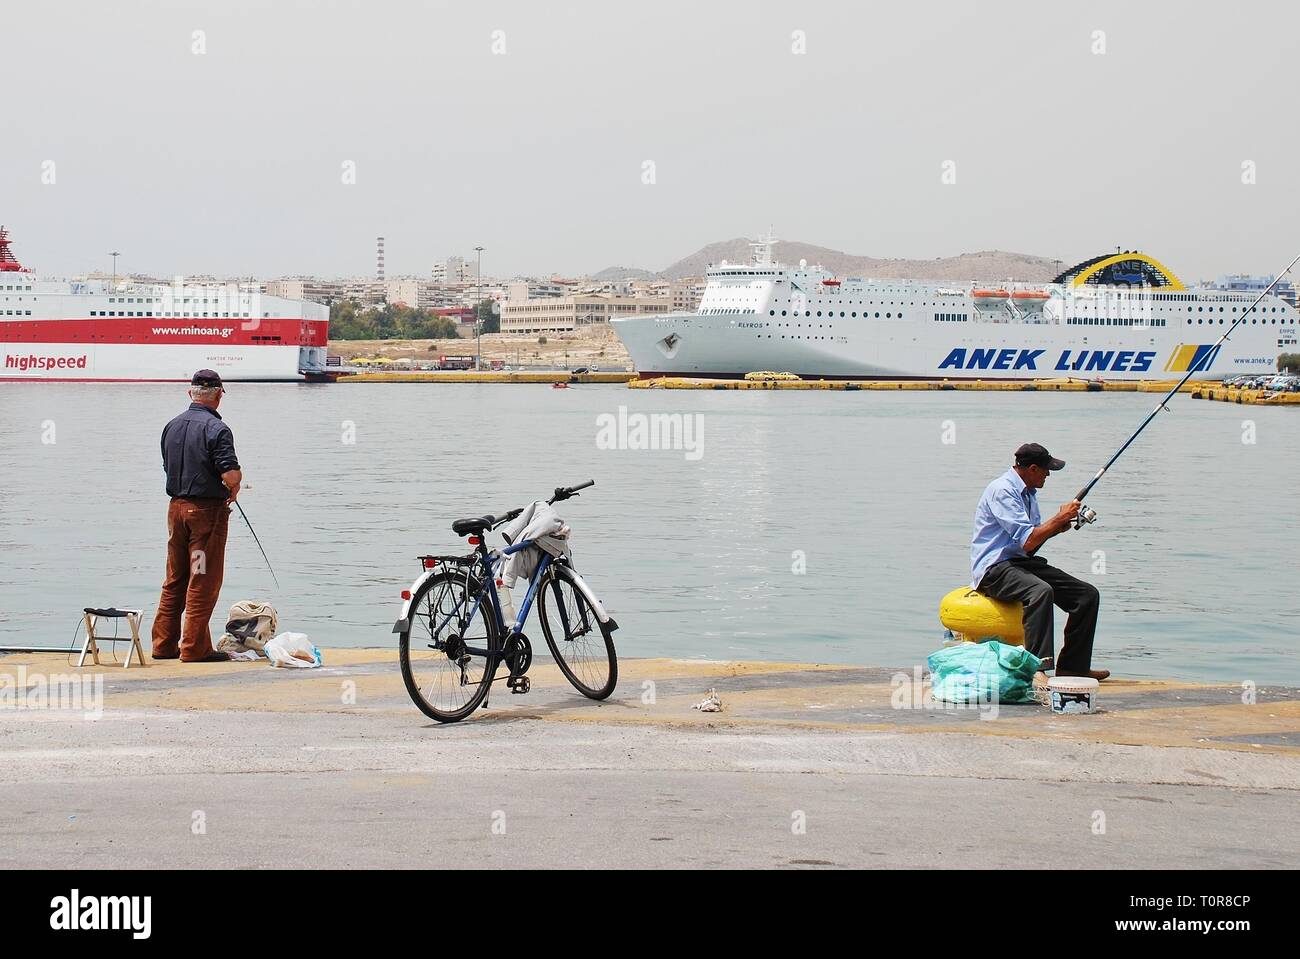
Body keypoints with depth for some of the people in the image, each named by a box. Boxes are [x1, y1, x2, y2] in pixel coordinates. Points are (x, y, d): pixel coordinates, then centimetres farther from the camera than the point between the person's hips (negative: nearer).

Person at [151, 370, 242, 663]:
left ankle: (164, 644, 17)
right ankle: (195, 647, 0)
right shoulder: (216, 428, -15)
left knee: (174, 581, 14)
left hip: (176, 506, 7)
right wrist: (235, 484, 0)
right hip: (207, 510, -7)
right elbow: (230, 474, -22)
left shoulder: (172, 426, 8)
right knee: (203, 581, -1)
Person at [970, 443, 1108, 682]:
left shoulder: (1028, 492, 17)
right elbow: (1027, 541, -21)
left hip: (1023, 563, 10)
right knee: (1041, 591, -39)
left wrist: (1057, 527, 4)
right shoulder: (1002, 490, -15)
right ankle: (1037, 669, -44)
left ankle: (1072, 665, 7)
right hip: (994, 567, -10)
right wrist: (1060, 518, -11)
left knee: (1088, 594, -2)